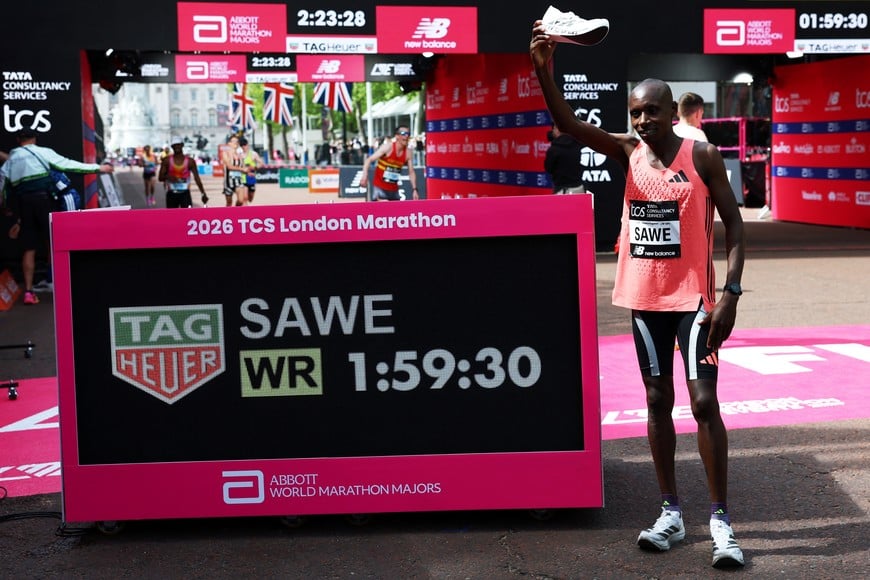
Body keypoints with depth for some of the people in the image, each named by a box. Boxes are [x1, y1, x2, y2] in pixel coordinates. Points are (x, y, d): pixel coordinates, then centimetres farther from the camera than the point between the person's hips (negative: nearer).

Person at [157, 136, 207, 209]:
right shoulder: (167, 161, 0)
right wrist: (167, 177, -23)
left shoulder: (190, 161, -1)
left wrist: (203, 194, -3)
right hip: (171, 194, 1)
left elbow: (197, 178, 1)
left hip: (185, 194, -1)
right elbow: (160, 177, 1)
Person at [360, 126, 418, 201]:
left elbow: (411, 172, 6)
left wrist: (414, 189, -4)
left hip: (394, 189, 5)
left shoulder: (408, 153, -2)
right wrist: (365, 175, -31)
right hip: (379, 187, -5)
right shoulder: (388, 147, -14)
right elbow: (369, 160, -16)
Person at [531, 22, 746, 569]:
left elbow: (733, 223, -4)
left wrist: (732, 292, -14)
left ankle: (721, 522, 0)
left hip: (694, 297, -4)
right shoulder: (628, 151, 2)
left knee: (704, 401, -7)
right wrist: (544, 69, -27)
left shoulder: (703, 156, -6)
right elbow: (568, 124, -11)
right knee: (658, 400, 9)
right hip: (644, 297, 4)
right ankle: (671, 513, 19)